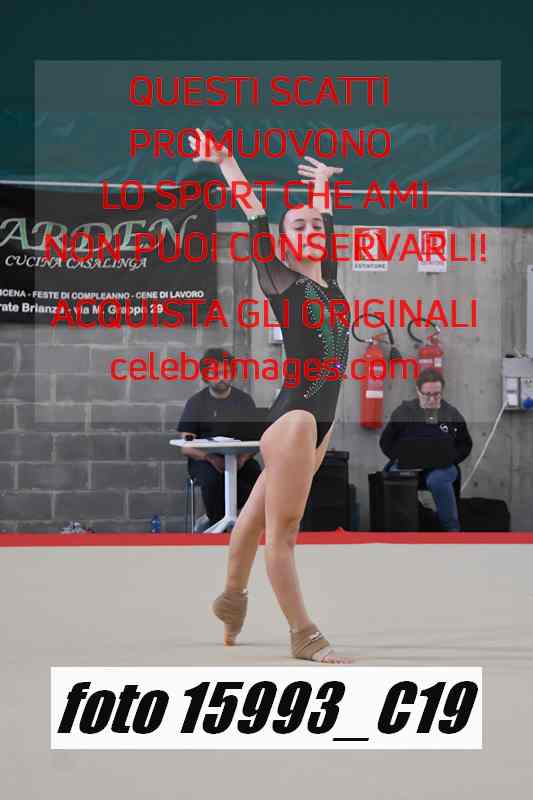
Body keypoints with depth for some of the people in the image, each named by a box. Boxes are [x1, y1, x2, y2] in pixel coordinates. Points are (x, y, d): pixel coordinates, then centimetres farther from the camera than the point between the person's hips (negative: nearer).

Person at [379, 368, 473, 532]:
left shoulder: (452, 414, 13)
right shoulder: (403, 412, 11)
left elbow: (465, 445, 16)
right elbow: (386, 441, 13)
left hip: (441, 467, 0)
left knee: (438, 479, -38)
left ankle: (452, 529, -23)